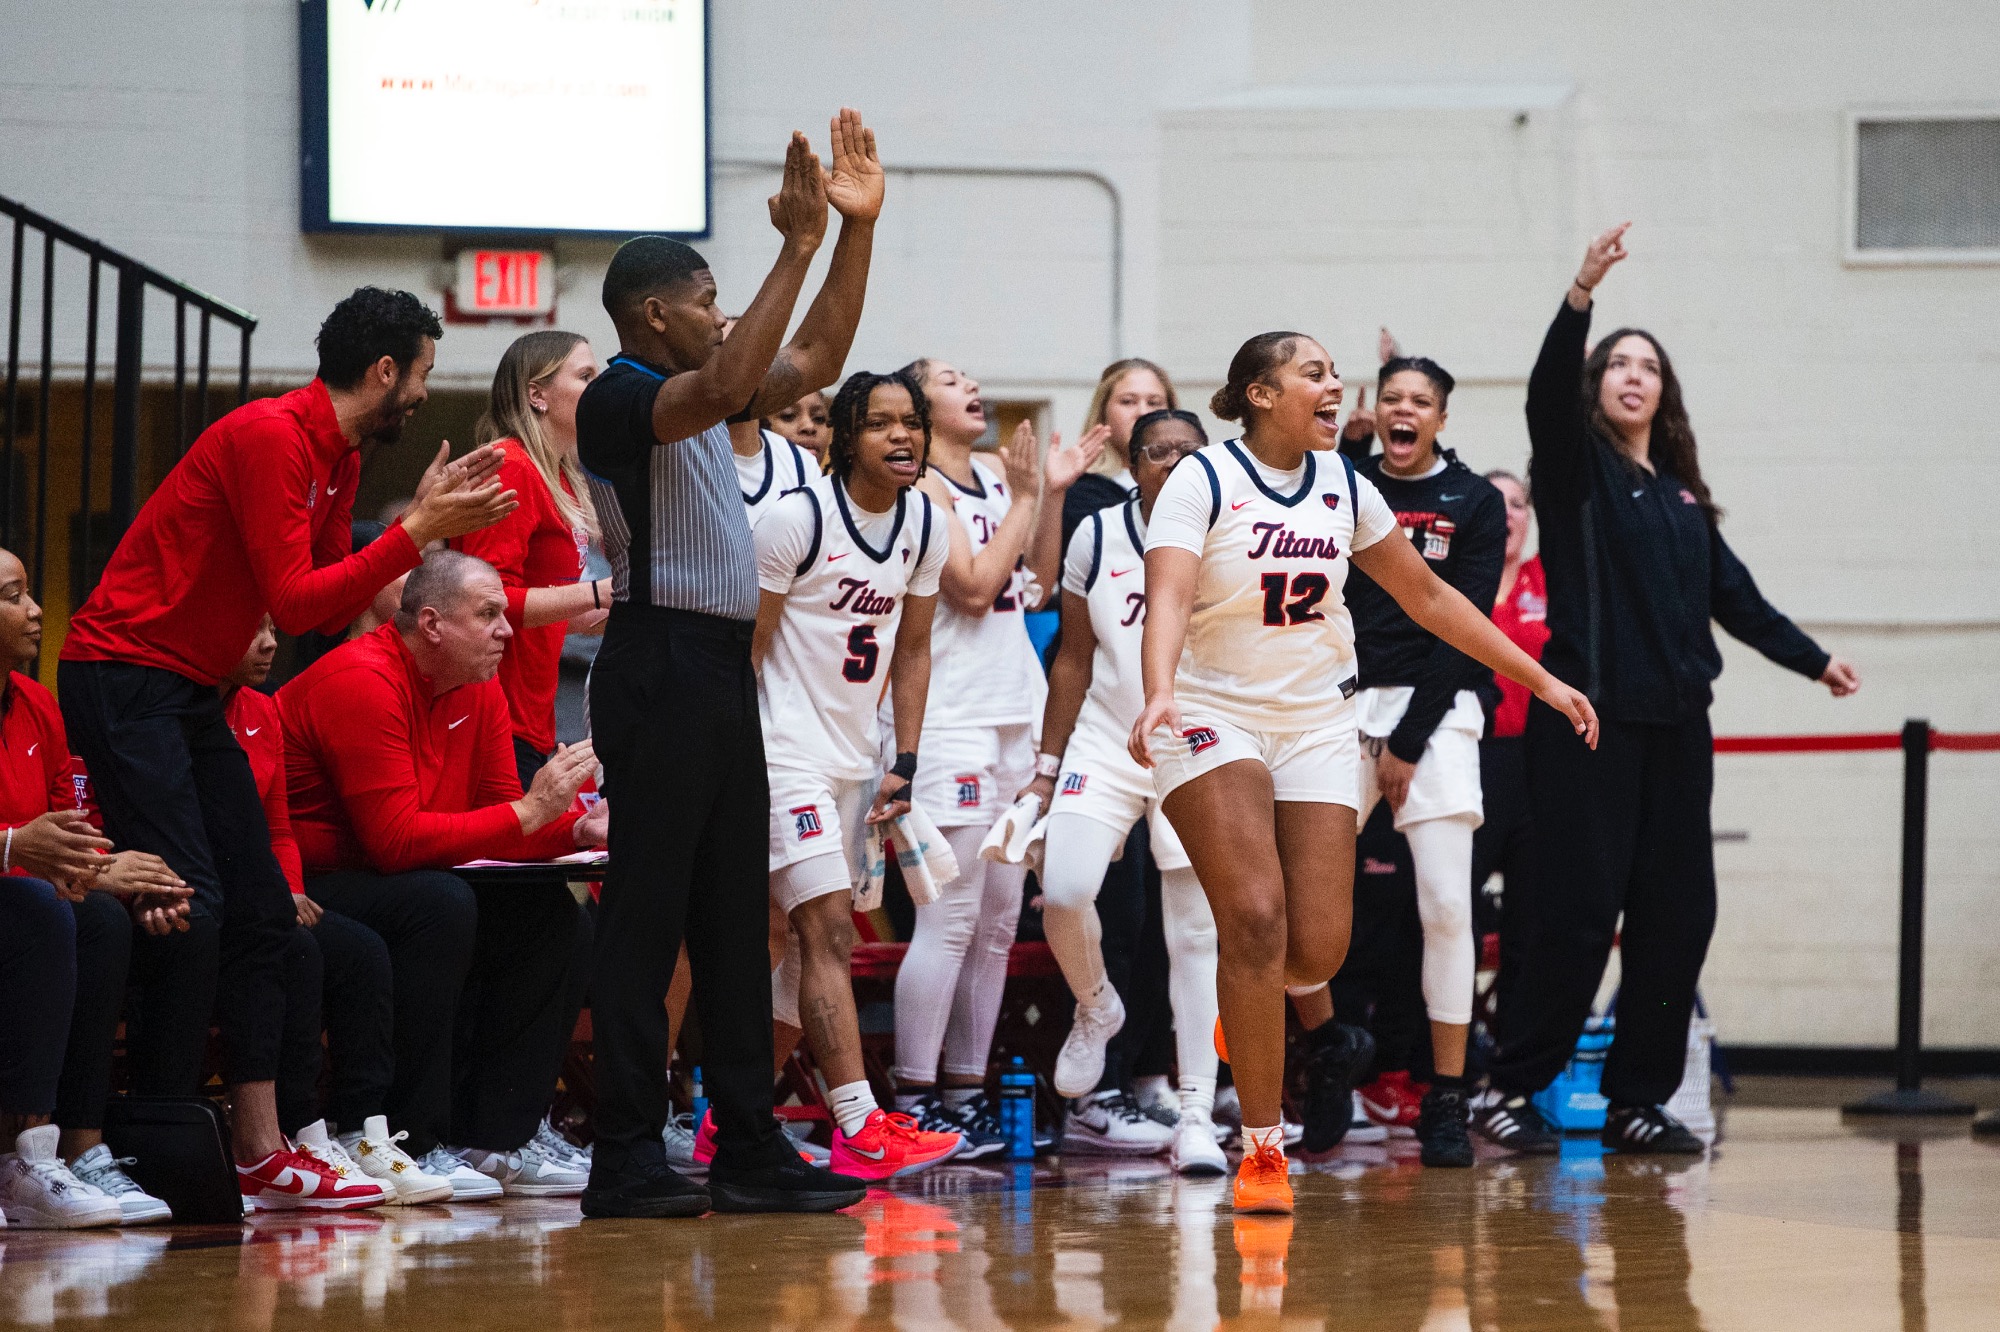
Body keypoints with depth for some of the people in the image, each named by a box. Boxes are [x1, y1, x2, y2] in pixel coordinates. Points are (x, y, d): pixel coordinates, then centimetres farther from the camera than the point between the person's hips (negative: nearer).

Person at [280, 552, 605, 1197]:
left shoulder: (478, 691, 7)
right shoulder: (363, 682, -21)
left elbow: (500, 812, 8)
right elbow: (397, 839, -27)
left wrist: (579, 827, -12)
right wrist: (529, 813, -25)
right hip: (300, 890, -9)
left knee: (553, 917, -3)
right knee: (442, 906, -34)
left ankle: (497, 1137, -4)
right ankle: (404, 1139, -26)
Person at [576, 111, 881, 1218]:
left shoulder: (695, 397, 18)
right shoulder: (618, 398, -9)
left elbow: (814, 361, 21)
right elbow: (726, 388, -28)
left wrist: (857, 230, 12)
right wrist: (796, 248, -26)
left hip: (722, 668, 10)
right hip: (661, 661, -10)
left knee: (734, 916, 8)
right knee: (646, 913, -9)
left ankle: (750, 1150, 11)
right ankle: (626, 1158, -8)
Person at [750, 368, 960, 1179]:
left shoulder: (925, 526, 6)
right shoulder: (798, 518, -14)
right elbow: (745, 646, -10)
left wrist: (904, 766, 9)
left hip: (855, 761, 8)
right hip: (786, 752, -8)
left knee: (819, 945, 10)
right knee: (828, 933, -15)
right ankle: (860, 1131, -21)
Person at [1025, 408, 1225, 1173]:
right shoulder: (1096, 537, 3)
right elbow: (1073, 658, 10)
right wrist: (1047, 765, 8)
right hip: (1106, 742, 1)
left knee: (1195, 931, -4)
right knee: (1063, 893, -17)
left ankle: (1197, 1116, -1)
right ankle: (1096, 1009, 16)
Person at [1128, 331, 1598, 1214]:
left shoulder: (1343, 486, 7)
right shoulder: (1203, 482, -9)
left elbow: (1427, 597, 16)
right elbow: (1169, 596, -23)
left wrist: (1541, 681, 16)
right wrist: (1159, 695, -43)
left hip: (1317, 723, 5)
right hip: (1214, 715, -5)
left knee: (1318, 950, -7)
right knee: (1256, 917, -20)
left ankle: (1245, 1001, 32)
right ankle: (1262, 1149, -11)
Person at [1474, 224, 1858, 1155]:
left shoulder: (1682, 496, 19)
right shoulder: (1576, 469, 2)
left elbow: (1732, 593, 23)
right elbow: (1547, 392, -17)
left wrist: (1810, 660, 20)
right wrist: (1582, 293, -30)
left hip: (1676, 725, 6)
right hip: (1590, 718, -6)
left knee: (1678, 912, 3)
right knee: (1581, 908, -10)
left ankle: (1638, 1099, 11)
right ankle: (1510, 1089, -2)